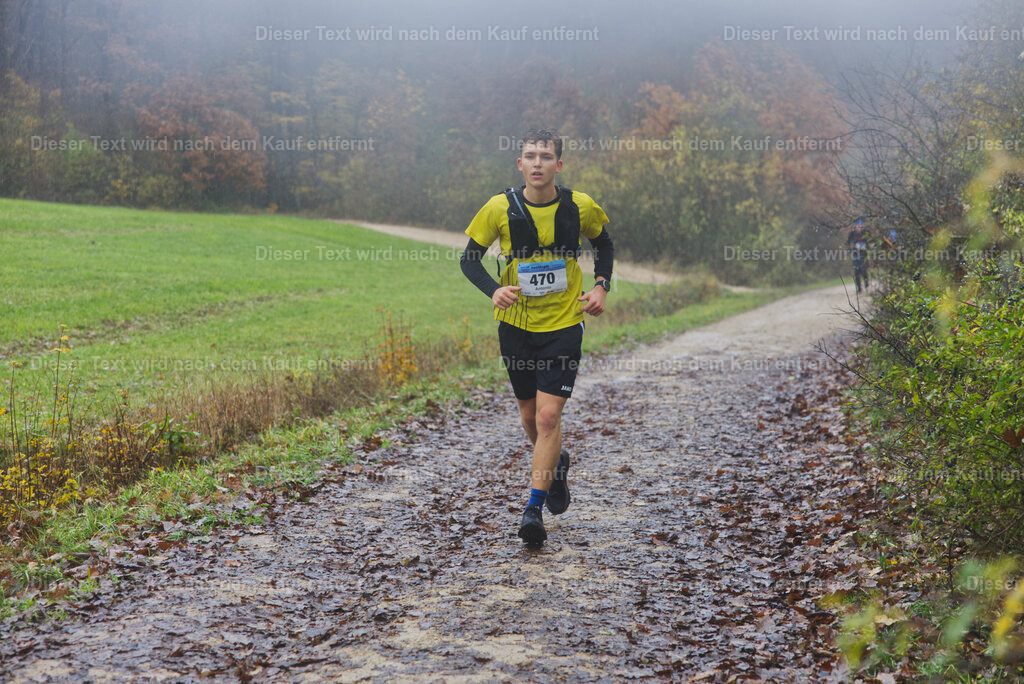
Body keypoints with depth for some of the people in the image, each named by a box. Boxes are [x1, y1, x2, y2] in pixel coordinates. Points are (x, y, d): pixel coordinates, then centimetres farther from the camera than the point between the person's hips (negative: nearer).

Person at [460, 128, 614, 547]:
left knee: (548, 416, -11)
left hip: (564, 326, -2)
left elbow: (603, 244, 14)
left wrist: (601, 286, -1)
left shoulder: (580, 207, -6)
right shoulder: (501, 208, -9)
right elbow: (469, 258, -1)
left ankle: (534, 508, -6)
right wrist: (493, 290, -19)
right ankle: (556, 465, 45)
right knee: (529, 414, 14)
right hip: (516, 325, 2)